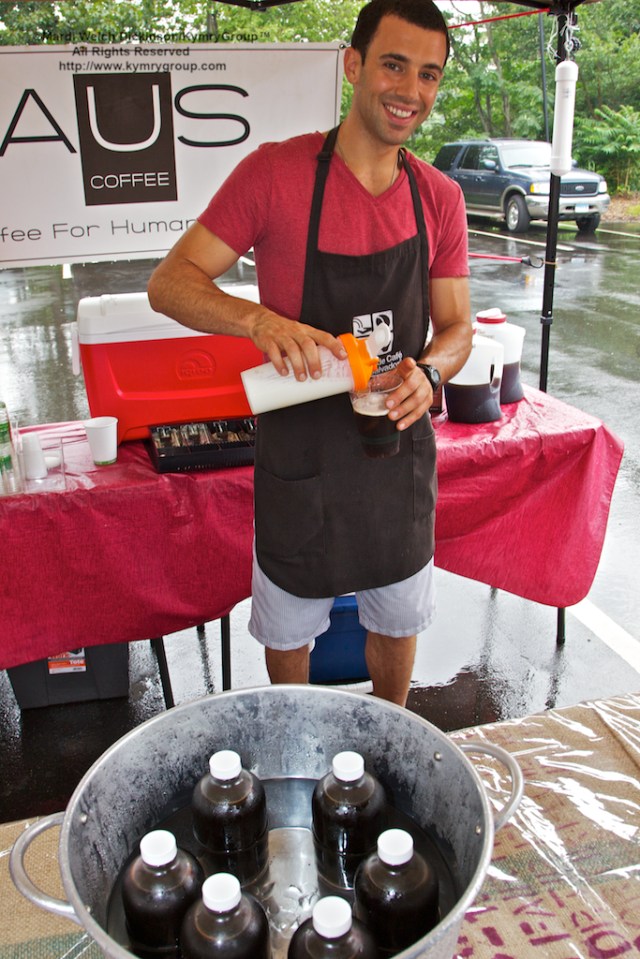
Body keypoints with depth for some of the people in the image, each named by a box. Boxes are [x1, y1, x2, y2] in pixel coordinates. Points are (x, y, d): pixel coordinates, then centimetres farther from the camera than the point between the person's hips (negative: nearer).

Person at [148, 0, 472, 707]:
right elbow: (169, 284, -14)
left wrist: (428, 373, -19)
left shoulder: (439, 197, -1)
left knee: (397, 619, 20)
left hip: (399, 446, 4)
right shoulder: (275, 172, -13)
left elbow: (457, 326, 4)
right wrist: (258, 319, -33)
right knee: (289, 625, 17)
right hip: (300, 452, -3)